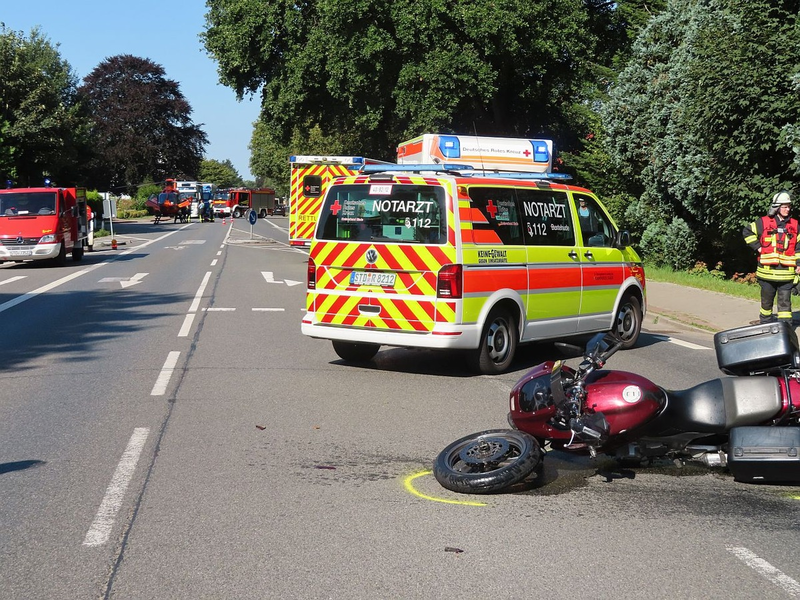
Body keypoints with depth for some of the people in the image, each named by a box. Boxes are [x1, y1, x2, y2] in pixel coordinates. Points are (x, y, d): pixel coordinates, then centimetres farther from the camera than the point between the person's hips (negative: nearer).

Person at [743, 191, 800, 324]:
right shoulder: (763, 222, 0)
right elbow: (747, 231, 10)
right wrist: (757, 247, 1)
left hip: (786, 273, 0)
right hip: (767, 271, 0)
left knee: (785, 302, -2)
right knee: (766, 301, 13)